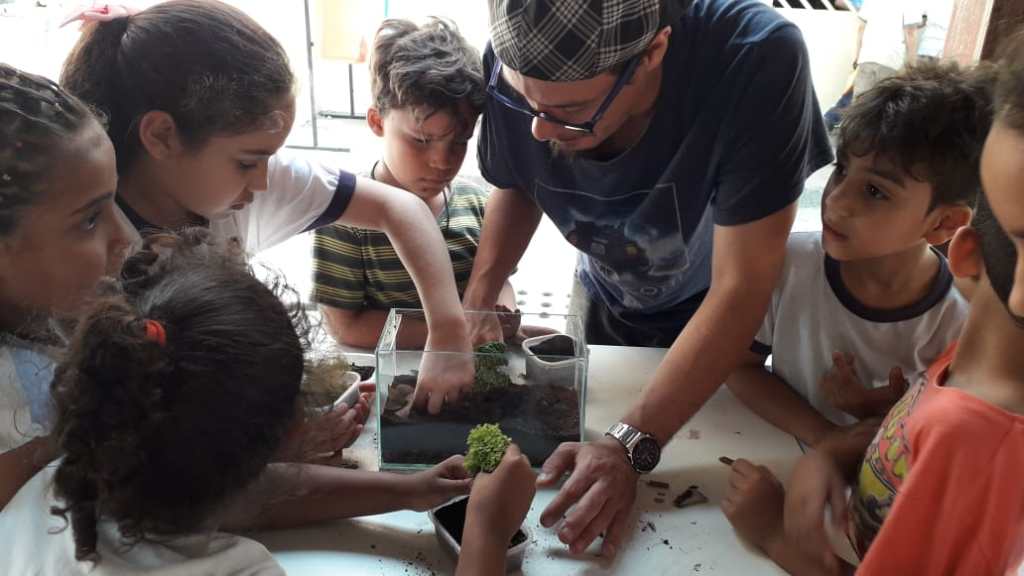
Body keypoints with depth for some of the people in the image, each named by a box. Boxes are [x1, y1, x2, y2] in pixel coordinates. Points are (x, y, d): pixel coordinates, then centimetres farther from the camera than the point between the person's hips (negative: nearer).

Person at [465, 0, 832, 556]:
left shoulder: (759, 60, -40)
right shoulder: (516, 62, -29)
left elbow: (740, 285, -35)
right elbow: (514, 186, -7)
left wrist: (631, 445, -41)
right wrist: (476, 304, -20)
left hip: (715, 308, -3)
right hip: (607, 294, 3)